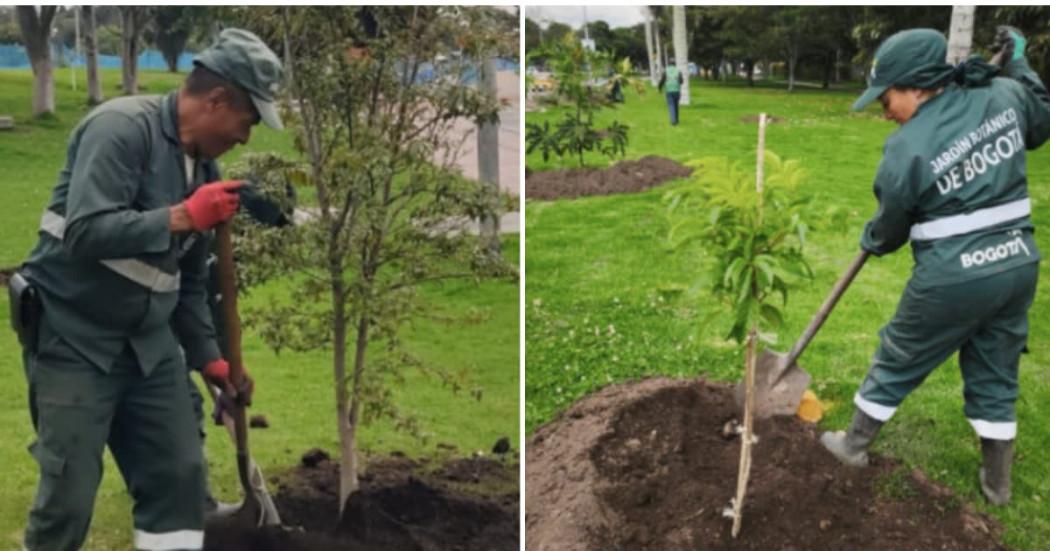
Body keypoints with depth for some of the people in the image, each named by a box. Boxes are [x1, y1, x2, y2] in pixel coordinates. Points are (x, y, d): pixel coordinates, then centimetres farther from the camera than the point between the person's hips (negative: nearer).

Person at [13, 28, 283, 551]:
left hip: (149, 342, 7)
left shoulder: (205, 167, 8)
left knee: (179, 476, 6)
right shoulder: (122, 127, -15)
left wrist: (209, 356, 13)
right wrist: (182, 217, -21)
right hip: (73, 339, -7)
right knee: (70, 493, -2)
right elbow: (85, 232, -28)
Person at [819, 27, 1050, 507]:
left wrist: (870, 241, 20)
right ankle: (997, 481, 32)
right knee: (996, 375, 20)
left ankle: (855, 444, 33)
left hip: (953, 278, -6)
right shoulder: (1004, 96, -3)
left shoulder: (907, 149, -17)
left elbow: (889, 229, -3)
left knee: (896, 362, 16)